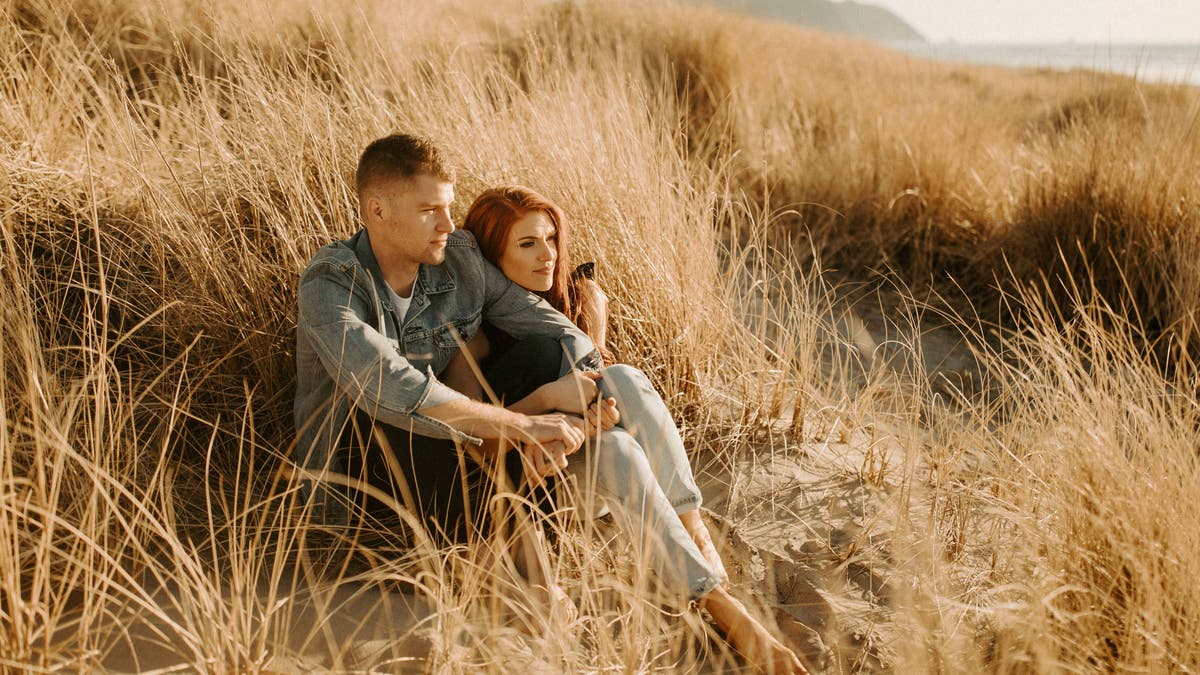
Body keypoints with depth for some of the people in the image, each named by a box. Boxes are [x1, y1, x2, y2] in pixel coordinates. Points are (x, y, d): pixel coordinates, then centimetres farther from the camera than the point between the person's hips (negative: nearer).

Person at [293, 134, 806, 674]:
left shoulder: (461, 262, -4)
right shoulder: (331, 285, -18)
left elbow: (581, 353, -9)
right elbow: (389, 390, -35)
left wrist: (568, 426, -29)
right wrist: (523, 426, -34)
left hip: (446, 450, 5)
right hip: (357, 472, -4)